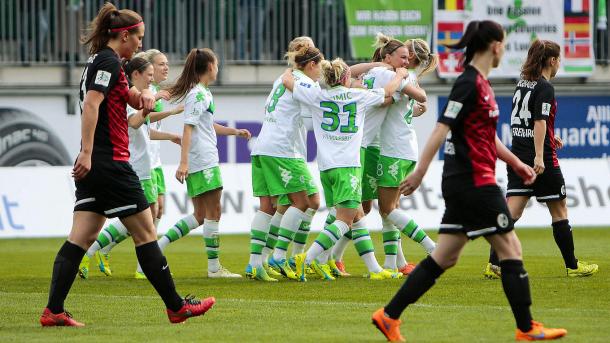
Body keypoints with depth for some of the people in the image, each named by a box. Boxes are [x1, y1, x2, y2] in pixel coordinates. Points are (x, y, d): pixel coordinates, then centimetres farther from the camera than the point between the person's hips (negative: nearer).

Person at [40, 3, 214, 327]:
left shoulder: (100, 61, 20)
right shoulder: (109, 62, -10)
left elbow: (128, 96, 34)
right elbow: (91, 105, -21)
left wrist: (141, 95, 11)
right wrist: (87, 152, -26)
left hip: (91, 167, 9)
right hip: (111, 163, -9)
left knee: (80, 238, 2)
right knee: (145, 234, 0)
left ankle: (53, 310, -6)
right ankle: (176, 306, 8)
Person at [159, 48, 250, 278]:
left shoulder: (202, 93, 18)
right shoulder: (199, 94, -12)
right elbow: (188, 128, -19)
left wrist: (235, 132, 34)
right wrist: (183, 162, -25)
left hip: (200, 162, 10)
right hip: (203, 162, -10)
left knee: (200, 216, 11)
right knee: (213, 212, -5)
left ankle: (159, 244, 5)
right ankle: (214, 267, -3)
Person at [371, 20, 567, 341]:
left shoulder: (480, 83, 16)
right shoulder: (469, 83, -14)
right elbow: (442, 128, -20)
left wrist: (516, 164, 30)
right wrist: (420, 172, -24)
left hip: (463, 183, 10)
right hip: (474, 182, -10)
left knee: (444, 258, 9)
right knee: (510, 248, -2)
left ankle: (389, 315, 9)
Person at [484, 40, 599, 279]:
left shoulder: (522, 84, 13)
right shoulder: (545, 88, -12)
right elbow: (540, 122, -22)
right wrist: (539, 156, -27)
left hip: (517, 155, 7)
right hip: (542, 161, -7)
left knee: (512, 212, 1)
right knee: (559, 211, 6)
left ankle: (494, 264, -10)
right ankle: (572, 266, 16)